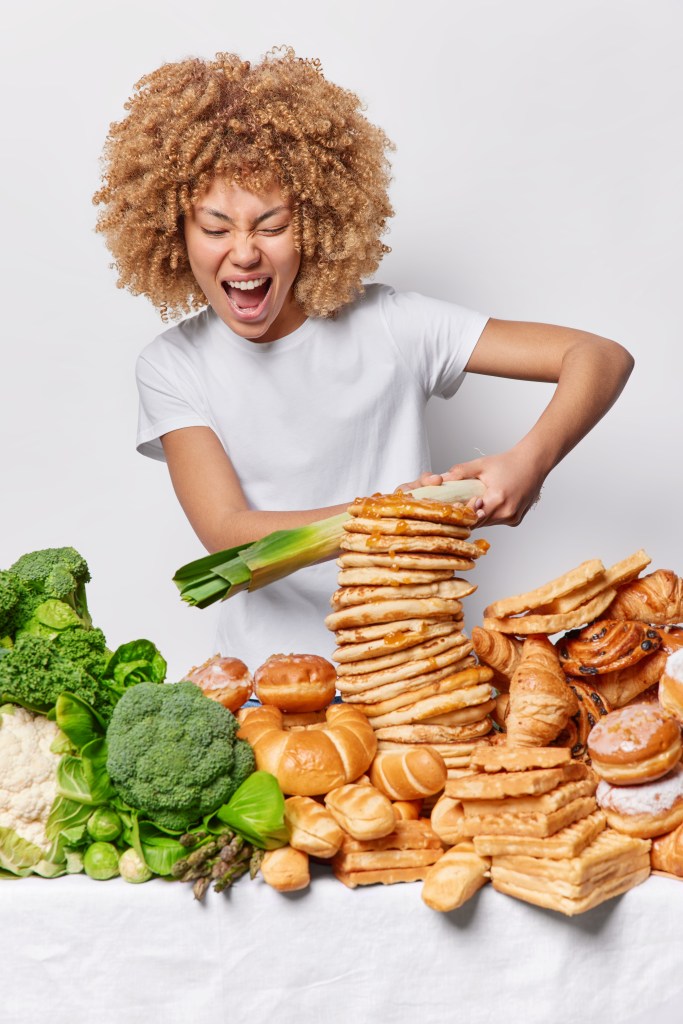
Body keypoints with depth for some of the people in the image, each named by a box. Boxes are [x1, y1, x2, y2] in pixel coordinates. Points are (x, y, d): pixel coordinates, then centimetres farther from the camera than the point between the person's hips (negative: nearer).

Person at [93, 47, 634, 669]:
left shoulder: (385, 323, -5)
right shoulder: (173, 366, -1)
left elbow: (603, 358, -6)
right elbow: (227, 533, -11)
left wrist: (532, 460, -24)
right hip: (267, 670, 1)